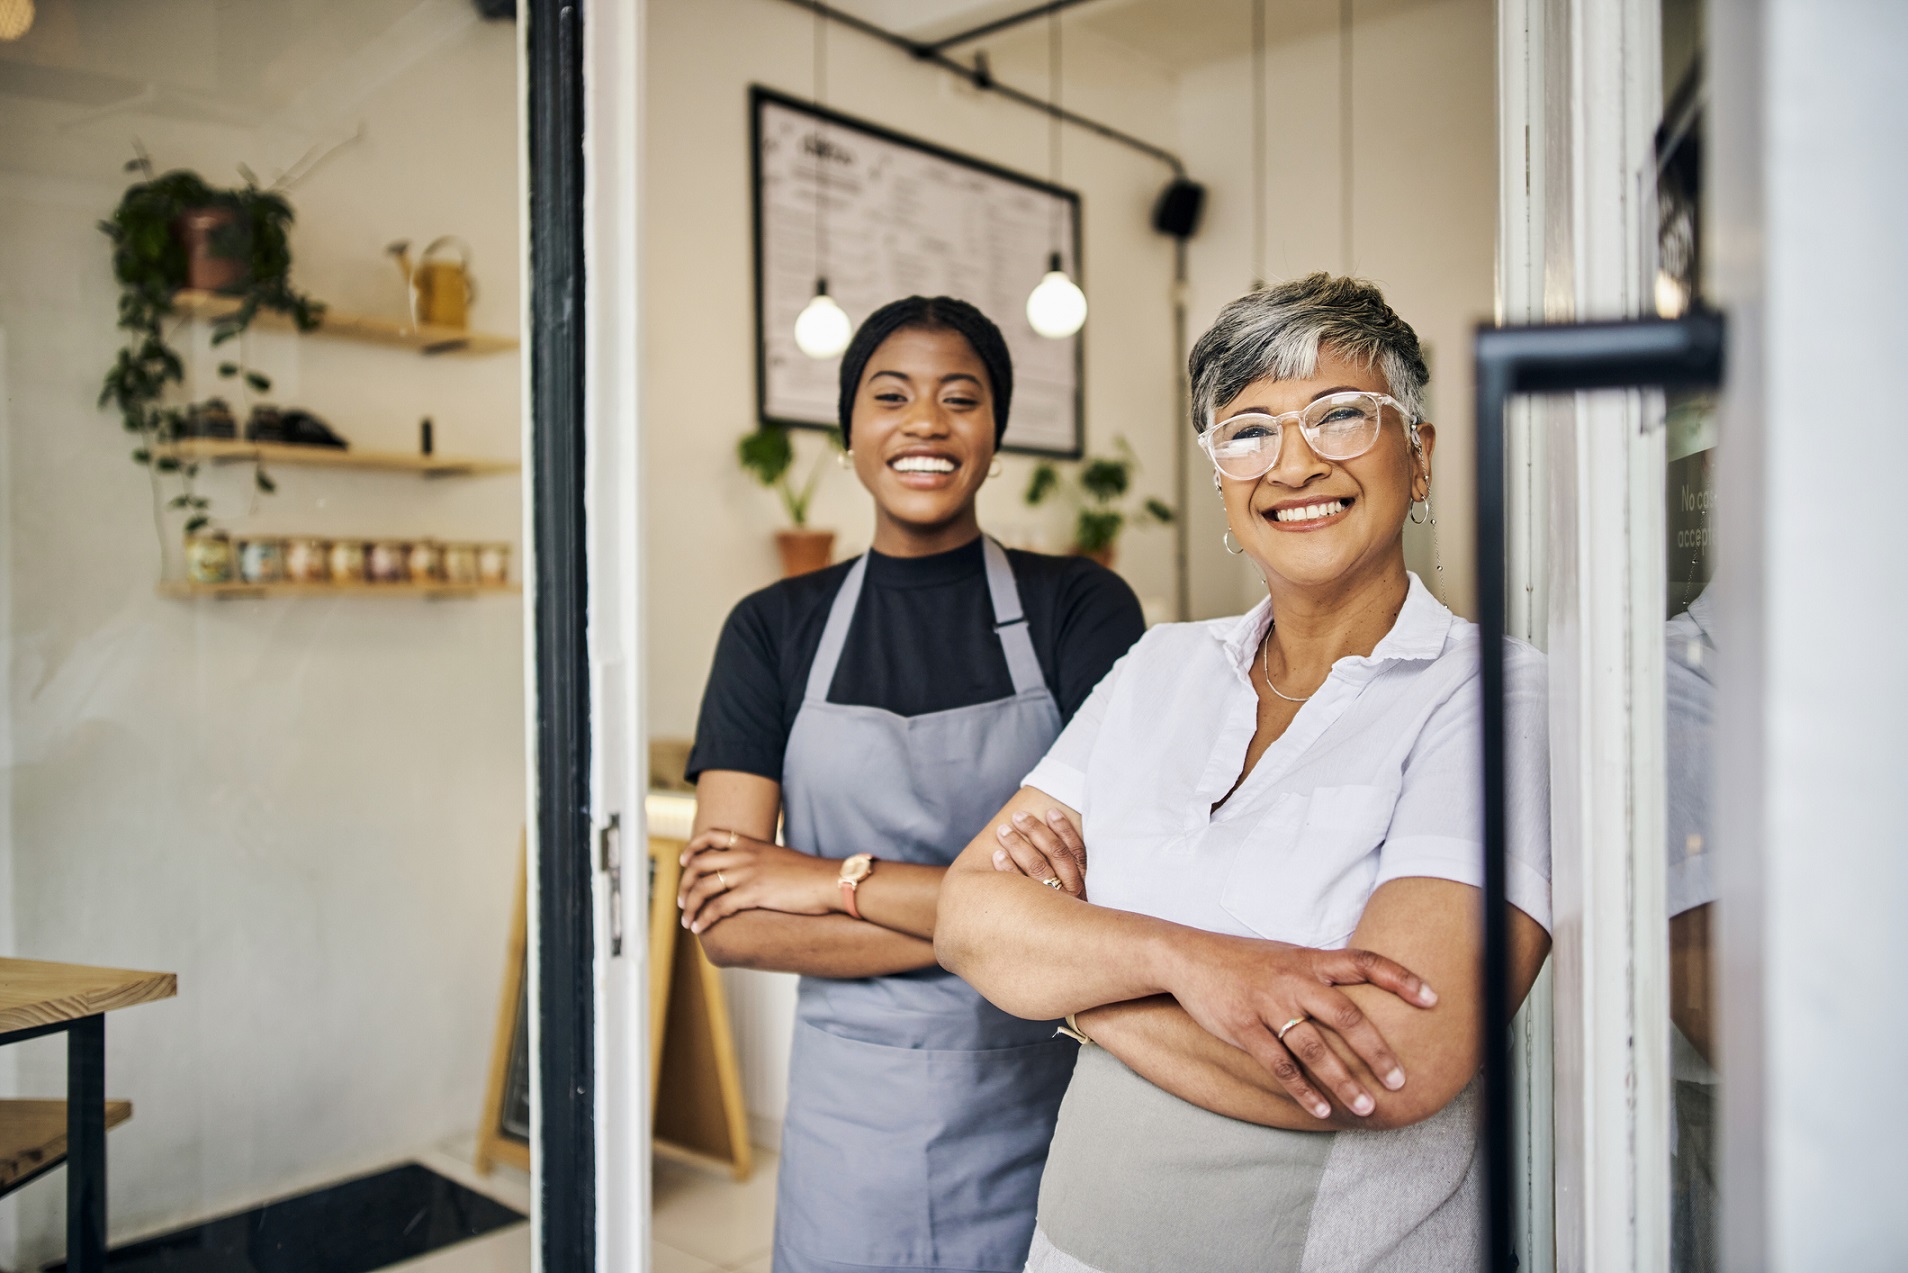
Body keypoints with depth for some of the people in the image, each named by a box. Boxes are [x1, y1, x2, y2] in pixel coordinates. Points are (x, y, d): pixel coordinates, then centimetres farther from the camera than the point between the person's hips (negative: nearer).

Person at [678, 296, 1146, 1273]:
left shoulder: (1081, 606, -6)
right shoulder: (774, 629, -1)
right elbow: (729, 926, -9)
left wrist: (841, 881, -16)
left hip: (1043, 1114, -1)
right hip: (851, 1114, 2)